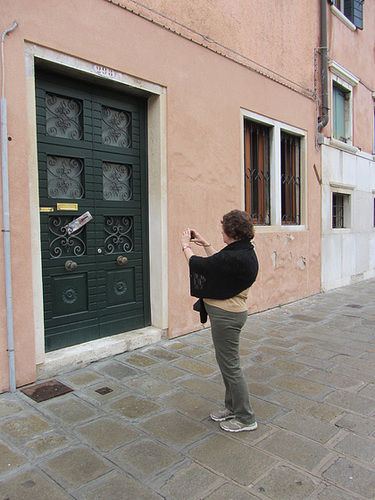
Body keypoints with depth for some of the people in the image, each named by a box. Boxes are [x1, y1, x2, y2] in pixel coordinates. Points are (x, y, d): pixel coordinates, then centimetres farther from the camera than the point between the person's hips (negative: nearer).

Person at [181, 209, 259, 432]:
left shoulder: (235, 257, -27)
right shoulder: (244, 251, 4)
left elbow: (199, 265, -20)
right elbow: (218, 262, 18)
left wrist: (186, 246, -2)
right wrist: (205, 244, 19)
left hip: (226, 315, -11)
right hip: (229, 312, 11)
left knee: (230, 366, 3)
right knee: (227, 363, 22)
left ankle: (246, 418, 19)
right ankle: (233, 407, 39)